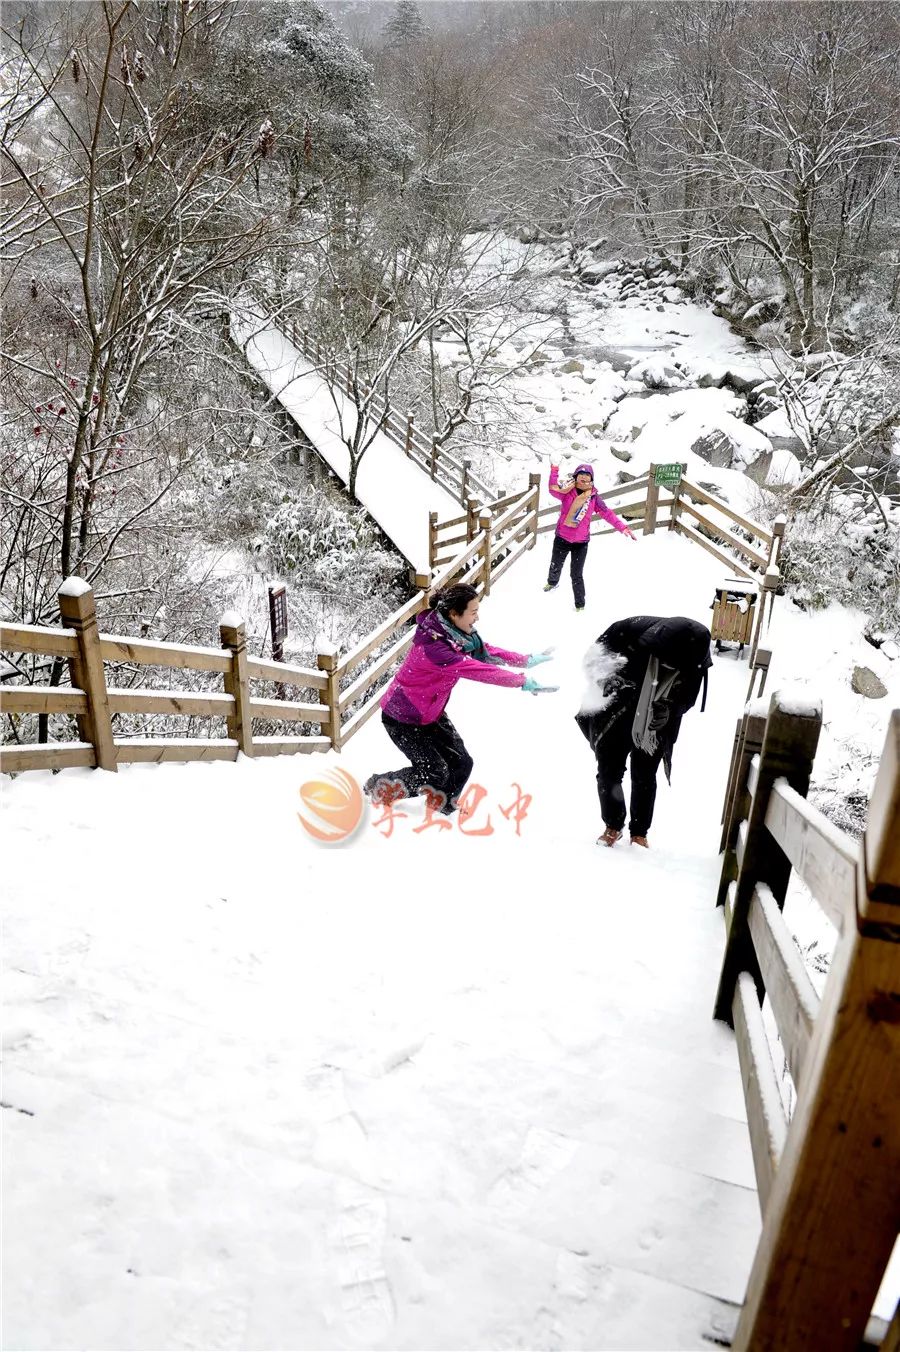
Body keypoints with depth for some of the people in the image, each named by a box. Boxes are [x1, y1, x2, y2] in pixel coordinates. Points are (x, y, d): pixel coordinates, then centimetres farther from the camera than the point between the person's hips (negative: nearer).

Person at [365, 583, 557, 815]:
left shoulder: (456, 633, -8)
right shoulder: (431, 644, -35)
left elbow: (486, 651, 3)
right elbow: (474, 670, -39)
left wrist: (526, 660, -5)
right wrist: (521, 681, -38)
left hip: (431, 713, 8)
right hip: (403, 718, -8)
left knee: (461, 764, 5)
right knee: (434, 772, -5)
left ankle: (444, 808, 31)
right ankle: (378, 787, 17)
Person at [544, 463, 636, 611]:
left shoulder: (594, 497, -4)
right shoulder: (567, 491, -6)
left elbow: (607, 513, -4)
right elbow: (554, 490, -21)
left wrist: (623, 527, -11)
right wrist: (554, 471, -28)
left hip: (581, 542, -1)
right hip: (561, 538, 1)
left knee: (576, 575, 0)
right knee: (555, 567, 22)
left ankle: (580, 604, 15)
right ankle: (552, 582, 55)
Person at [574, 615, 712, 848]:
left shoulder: (695, 662, -24)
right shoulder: (633, 629, -32)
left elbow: (687, 698, -8)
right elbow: (595, 653, -15)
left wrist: (669, 709, -28)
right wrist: (606, 678, -32)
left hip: (653, 728, 1)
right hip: (614, 719, 0)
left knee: (644, 779, 13)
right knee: (608, 773, 10)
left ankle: (639, 832, 34)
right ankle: (613, 826, 34)